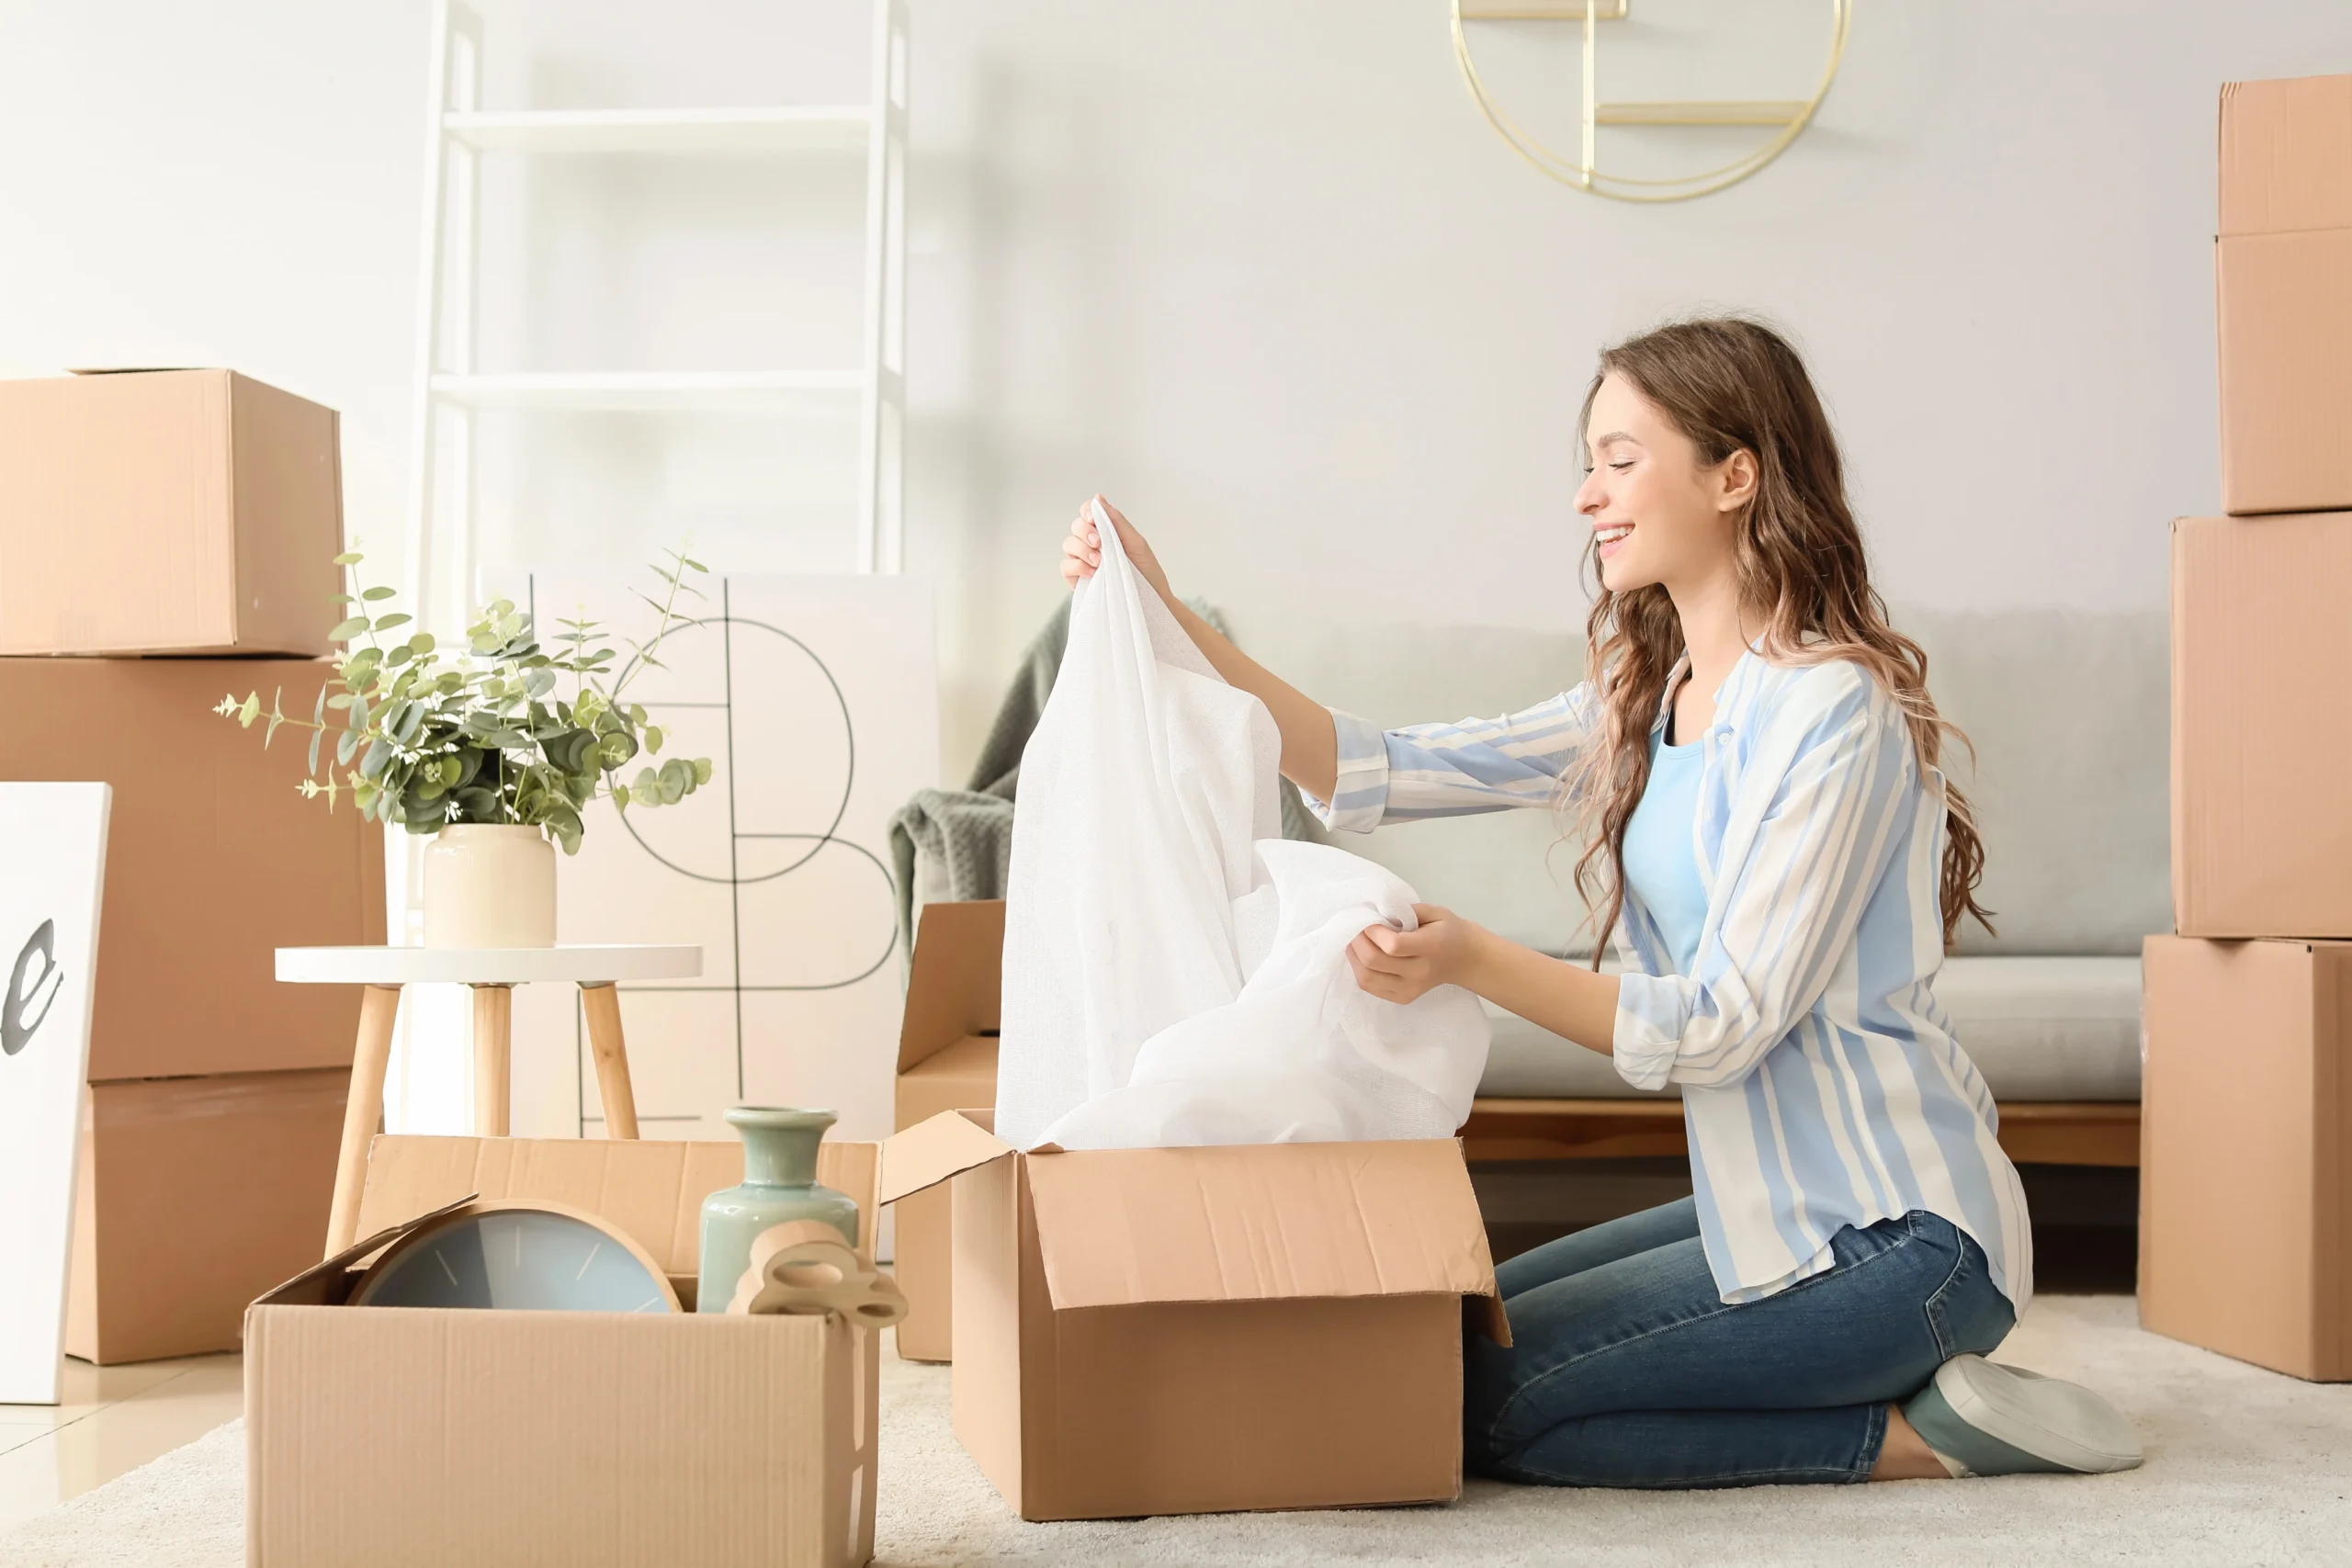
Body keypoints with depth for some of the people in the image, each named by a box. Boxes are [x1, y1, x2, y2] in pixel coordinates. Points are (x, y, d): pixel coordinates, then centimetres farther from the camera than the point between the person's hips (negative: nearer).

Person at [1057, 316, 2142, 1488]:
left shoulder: (1833, 711, -17)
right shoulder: (1644, 704, 9)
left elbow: (1722, 1026, -21)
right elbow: (1372, 775, 3)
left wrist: (1474, 963, -34)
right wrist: (1166, 622, -3)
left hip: (1894, 1236, -9)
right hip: (1778, 1207, 9)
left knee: (1477, 1400, -13)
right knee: (1458, 1327, 11)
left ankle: (1913, 1433, -4)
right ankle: (1905, 1386, 11)